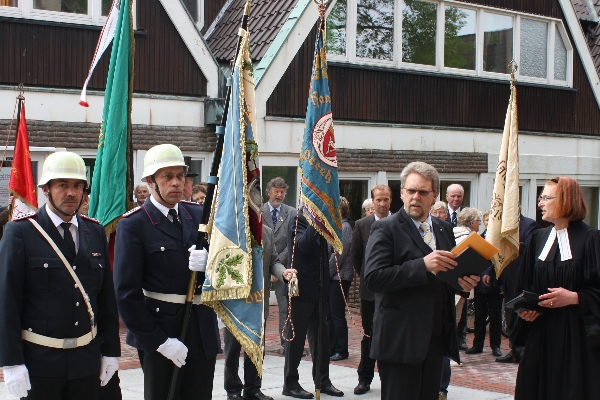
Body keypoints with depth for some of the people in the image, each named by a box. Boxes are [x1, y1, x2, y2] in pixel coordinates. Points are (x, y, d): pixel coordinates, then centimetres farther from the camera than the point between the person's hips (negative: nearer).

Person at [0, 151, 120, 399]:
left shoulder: (96, 232, 7)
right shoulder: (20, 232, -7)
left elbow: (107, 296, 10)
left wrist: (111, 351, 8)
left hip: (87, 360, 4)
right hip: (39, 361, -4)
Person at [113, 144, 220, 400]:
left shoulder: (199, 215, 7)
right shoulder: (133, 225, -8)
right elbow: (126, 292, -12)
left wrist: (208, 264, -13)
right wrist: (159, 341, -15)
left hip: (203, 332, 5)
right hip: (161, 333, -4)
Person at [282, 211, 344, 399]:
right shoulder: (298, 220, -9)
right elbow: (303, 245, -26)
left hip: (319, 289, 7)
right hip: (301, 288, -7)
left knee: (321, 337, 12)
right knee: (296, 336, 1)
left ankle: (322, 380, 21)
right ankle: (290, 383, 9)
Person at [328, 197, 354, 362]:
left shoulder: (344, 227, -13)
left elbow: (339, 254, -17)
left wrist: (327, 273, -12)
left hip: (339, 277, -9)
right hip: (331, 277, 9)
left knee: (337, 315, -2)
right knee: (330, 315, 11)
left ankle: (341, 350, 6)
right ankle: (331, 348, 18)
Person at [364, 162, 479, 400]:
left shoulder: (445, 230, 14)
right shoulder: (385, 229, -6)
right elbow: (374, 278, -18)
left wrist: (465, 283, -1)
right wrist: (423, 265, -24)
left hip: (436, 339, 6)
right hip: (401, 340, -6)